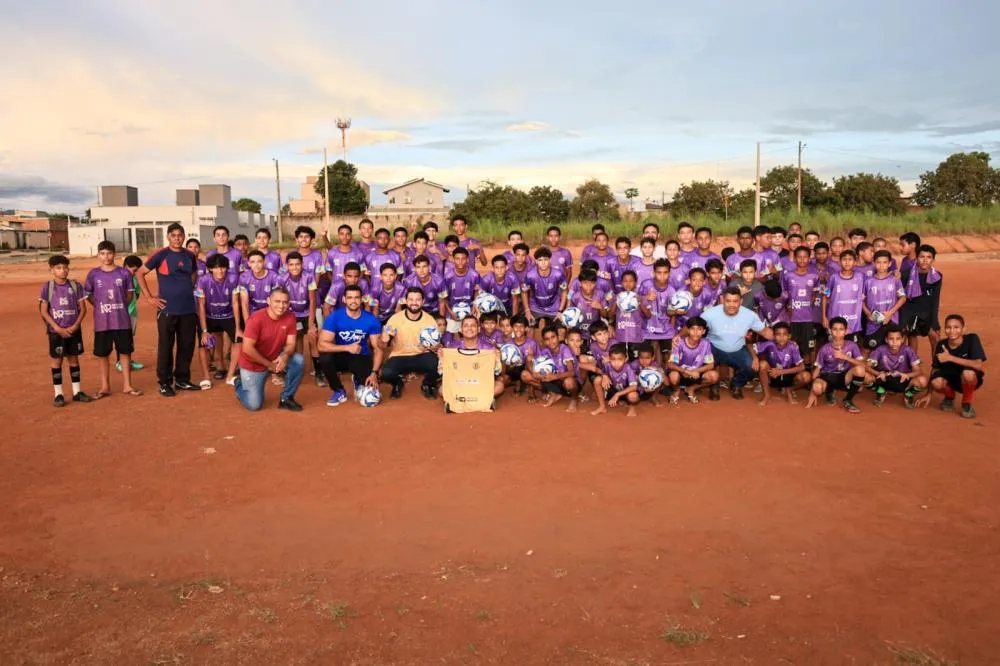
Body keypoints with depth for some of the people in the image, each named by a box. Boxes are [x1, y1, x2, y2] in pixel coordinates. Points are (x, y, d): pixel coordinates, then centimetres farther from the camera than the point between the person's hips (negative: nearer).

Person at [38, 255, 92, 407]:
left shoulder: (76, 285, 0)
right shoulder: (47, 287, -4)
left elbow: (83, 308, 2)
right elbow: (43, 311, -5)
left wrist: (75, 326, -10)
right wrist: (58, 328, -14)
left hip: (74, 330, 2)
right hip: (56, 331, -2)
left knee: (74, 359, 9)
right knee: (57, 360, 4)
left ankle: (77, 391, 17)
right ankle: (58, 394, 10)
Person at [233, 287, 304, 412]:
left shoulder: (290, 317, -12)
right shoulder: (256, 318, -26)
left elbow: (290, 344, -9)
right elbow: (247, 349, -27)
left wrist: (285, 356, -32)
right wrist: (269, 364, -21)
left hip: (276, 359, 4)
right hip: (253, 364, -4)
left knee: (299, 361, -23)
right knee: (254, 405, -4)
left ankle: (286, 398, -4)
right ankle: (240, 384, 30)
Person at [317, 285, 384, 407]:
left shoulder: (371, 319, -13)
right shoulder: (334, 317, -17)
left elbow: (377, 348, -10)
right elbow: (322, 345, -23)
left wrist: (374, 373, -23)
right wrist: (347, 347, -33)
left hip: (361, 358, 0)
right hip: (341, 356, 0)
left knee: (371, 386, -25)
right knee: (324, 357, -34)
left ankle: (359, 382, 17)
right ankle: (339, 391, -7)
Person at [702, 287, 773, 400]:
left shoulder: (750, 315, -14)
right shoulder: (710, 314, -21)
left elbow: (764, 331, -2)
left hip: (738, 351, 2)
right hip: (715, 349, -2)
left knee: (752, 368, -23)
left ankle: (737, 385, 15)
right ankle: (713, 386, 9)